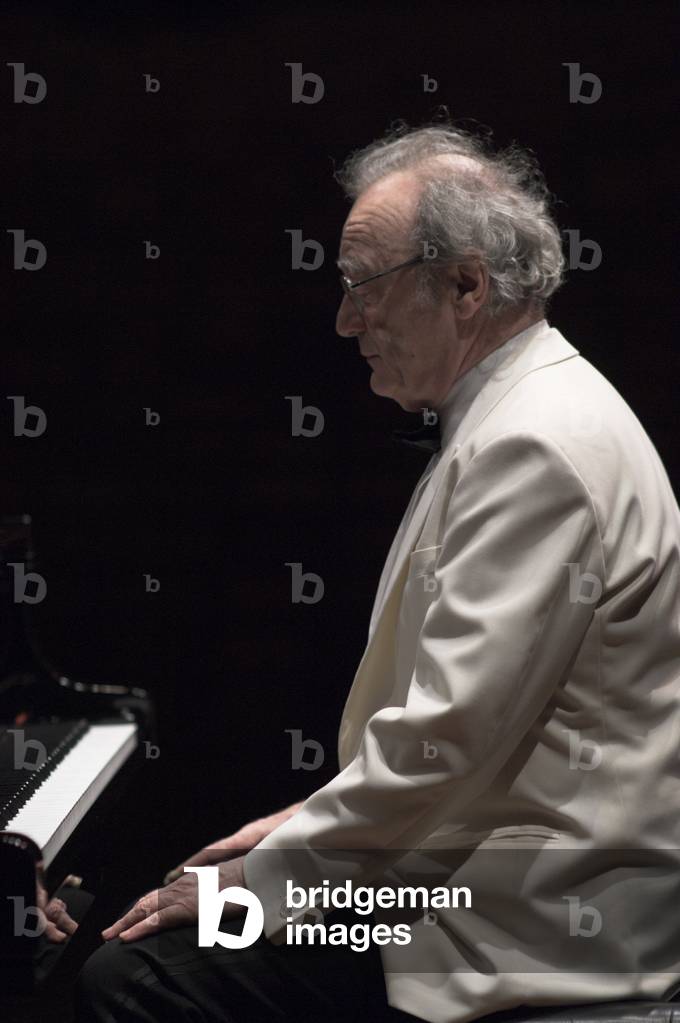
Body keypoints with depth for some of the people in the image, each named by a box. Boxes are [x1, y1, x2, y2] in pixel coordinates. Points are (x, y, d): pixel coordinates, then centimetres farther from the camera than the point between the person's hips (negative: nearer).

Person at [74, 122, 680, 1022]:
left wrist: (259, 880, -14)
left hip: (533, 934, -10)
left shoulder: (536, 448, -20)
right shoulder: (517, 419, 15)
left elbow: (447, 738, -24)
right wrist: (316, 820, 14)